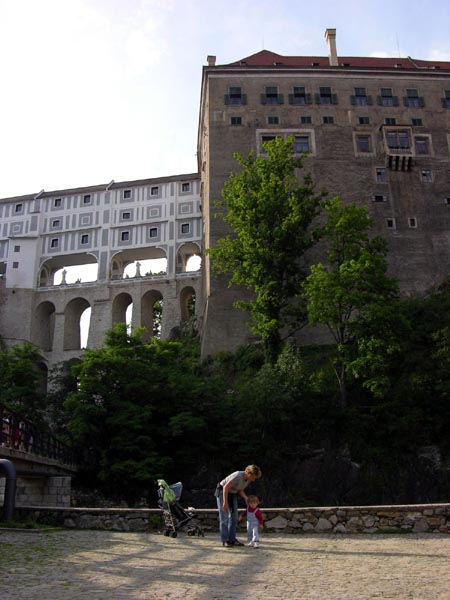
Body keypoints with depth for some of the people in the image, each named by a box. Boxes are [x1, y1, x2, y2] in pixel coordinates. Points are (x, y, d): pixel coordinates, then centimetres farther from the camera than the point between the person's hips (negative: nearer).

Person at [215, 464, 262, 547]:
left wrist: (246, 498, -15)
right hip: (222, 491, -8)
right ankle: (225, 540, -4)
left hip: (232, 494, 8)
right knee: (224, 517, -8)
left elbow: (240, 490, 3)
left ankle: (232, 539, 9)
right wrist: (225, 502, -31)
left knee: (234, 516, 3)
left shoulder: (248, 479, -8)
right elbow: (226, 487, -31)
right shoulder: (238, 476, -32)